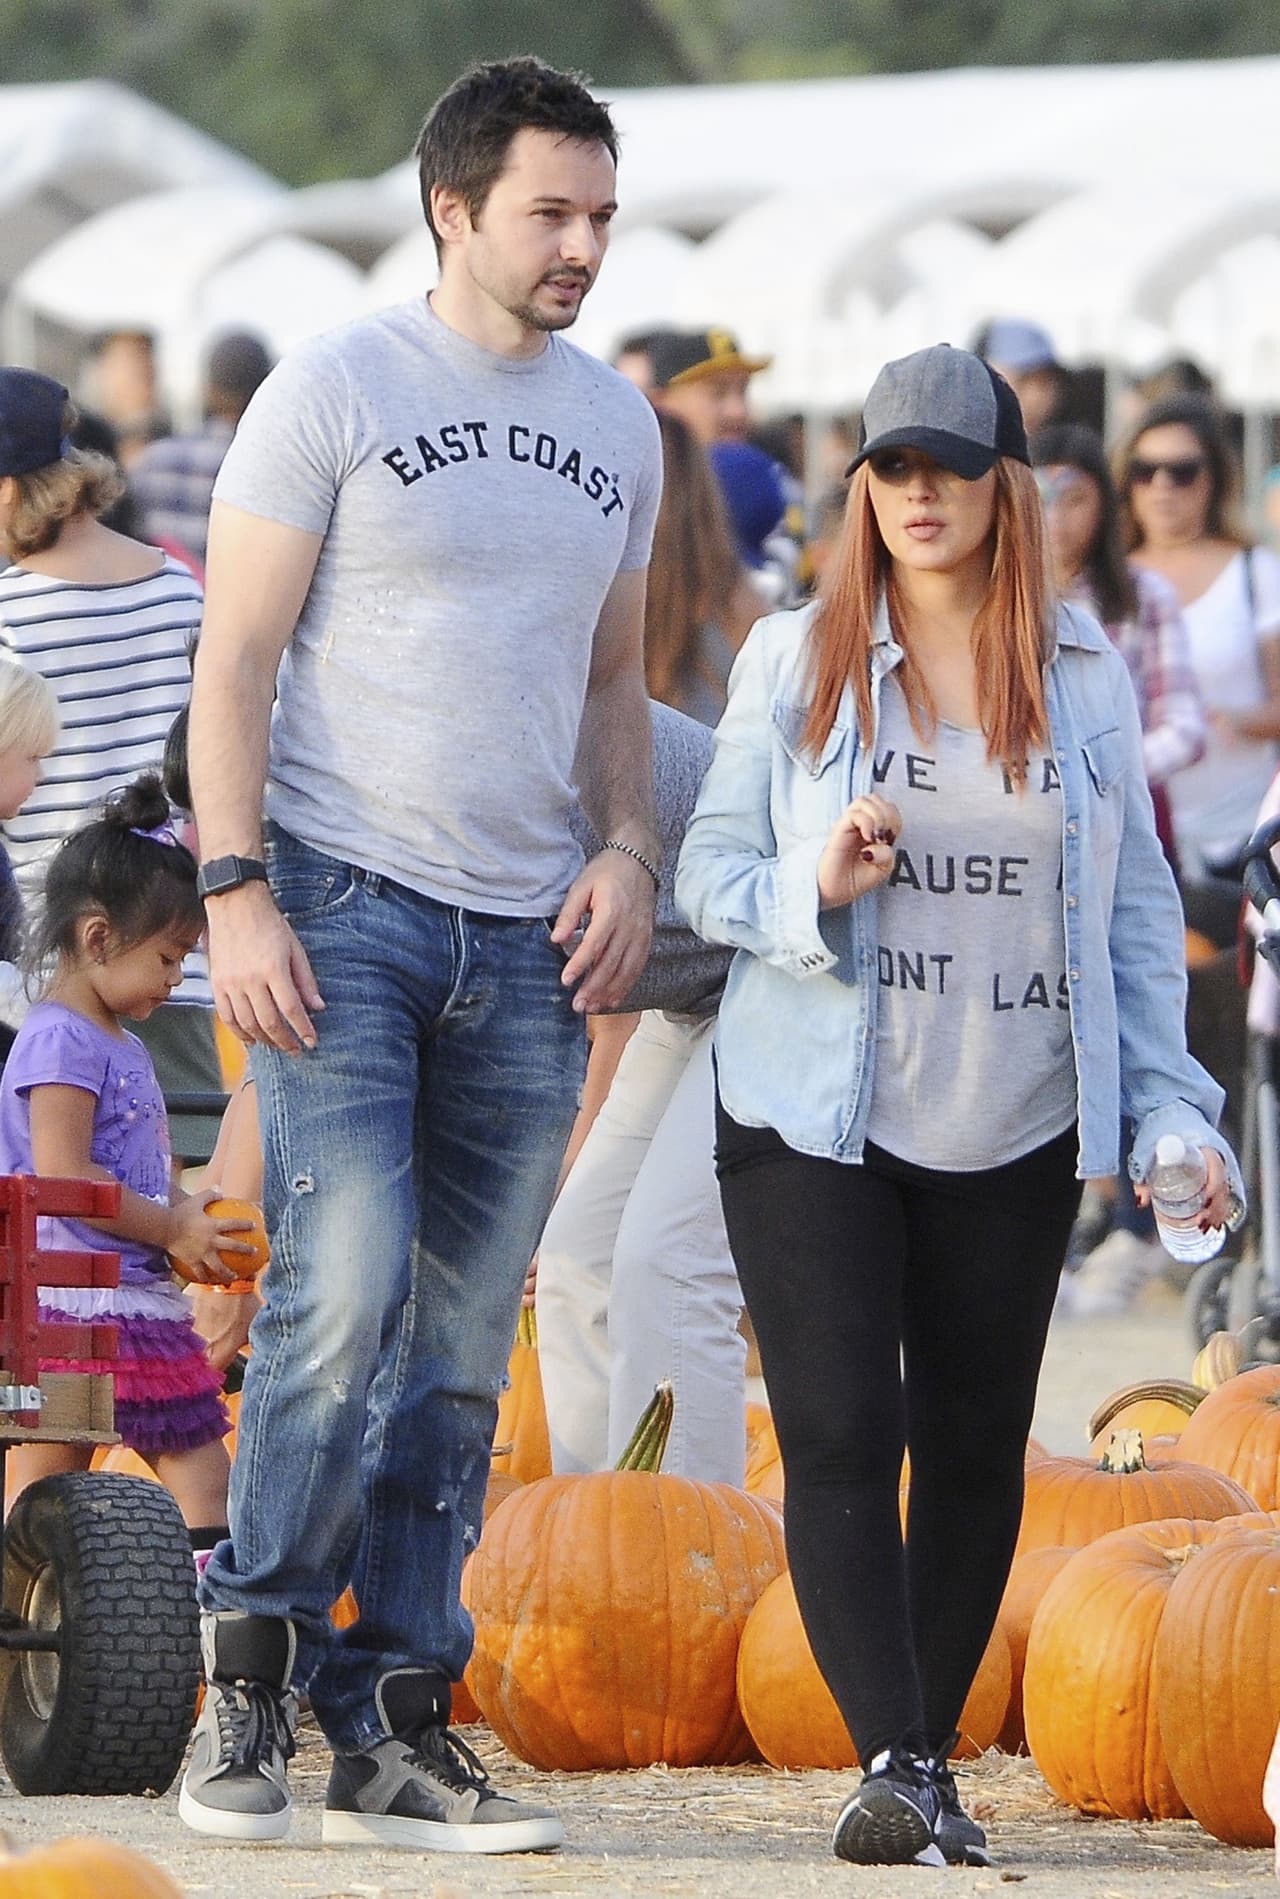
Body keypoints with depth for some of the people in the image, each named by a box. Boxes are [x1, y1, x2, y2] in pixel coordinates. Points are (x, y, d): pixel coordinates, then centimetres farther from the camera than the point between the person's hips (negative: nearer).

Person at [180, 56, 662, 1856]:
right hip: (342, 901, -5)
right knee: (347, 1287, -17)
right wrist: (237, 895, -14)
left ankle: (395, 1735, 9)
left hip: (525, 940, 5)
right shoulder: (332, 390, -3)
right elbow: (235, 659, -5)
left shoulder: (616, 424, 13)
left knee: (461, 1347, 5)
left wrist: (628, 851, 4)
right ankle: (251, 1672, -3)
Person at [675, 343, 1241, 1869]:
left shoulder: (1082, 677, 6)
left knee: (975, 1450, 5)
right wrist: (812, 888, -19)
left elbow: (1138, 909, 9)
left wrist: (1171, 1108, 1)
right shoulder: (793, 659, 1)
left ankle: (928, 1761, 15)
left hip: (1014, 1136, 2)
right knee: (840, 1437, -14)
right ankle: (896, 1763, -21)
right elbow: (709, 869, 2)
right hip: (812, 1117, -2)